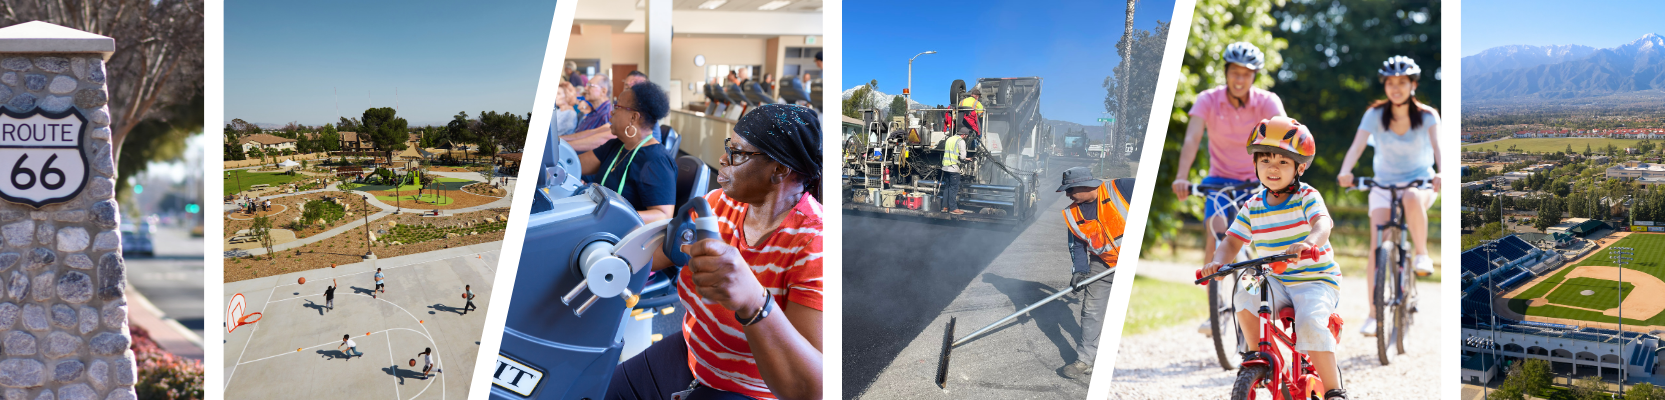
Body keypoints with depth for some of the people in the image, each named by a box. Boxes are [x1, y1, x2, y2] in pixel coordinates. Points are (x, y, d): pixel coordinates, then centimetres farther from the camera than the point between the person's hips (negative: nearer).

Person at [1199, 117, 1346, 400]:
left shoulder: (1307, 197, -8)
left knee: (1310, 323, -30)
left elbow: (1323, 223, -27)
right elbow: (1233, 240, 5)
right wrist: (1219, 261, -18)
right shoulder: (1253, 206, 5)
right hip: (1276, 281, 4)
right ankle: (1255, 353, -3)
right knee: (1245, 298, -27)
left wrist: (1308, 242, -51)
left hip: (1317, 280, -4)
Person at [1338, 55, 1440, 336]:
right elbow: (1357, 145, -20)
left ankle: (1422, 254, -15)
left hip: (1420, 181, -1)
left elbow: (1437, 145, -23)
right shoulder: (1375, 114, -7)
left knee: (1412, 199, -39)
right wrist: (1345, 172, -40)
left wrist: (1442, 175, -43)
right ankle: (1373, 314, -6)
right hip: (1384, 184, 1)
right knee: (1377, 248, -13)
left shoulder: (1427, 116, -8)